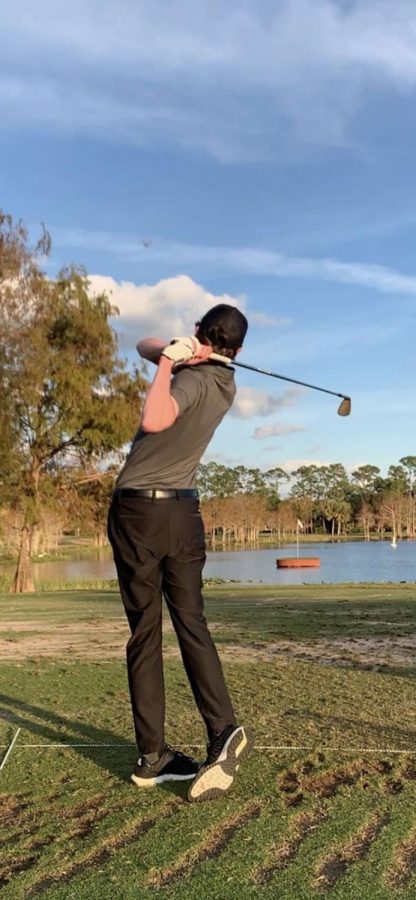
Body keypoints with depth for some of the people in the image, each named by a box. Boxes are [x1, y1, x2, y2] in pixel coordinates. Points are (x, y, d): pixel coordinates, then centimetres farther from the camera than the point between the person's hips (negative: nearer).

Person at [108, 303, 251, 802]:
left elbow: (154, 420, -34)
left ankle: (152, 755, 6)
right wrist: (173, 353, -7)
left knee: (144, 631, 1)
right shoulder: (225, 381, 9)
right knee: (192, 625, 7)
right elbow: (144, 346, 14)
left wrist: (170, 359, -22)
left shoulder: (193, 379, -13)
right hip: (184, 512, 6)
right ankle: (223, 728, -7)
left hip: (138, 512, -6)